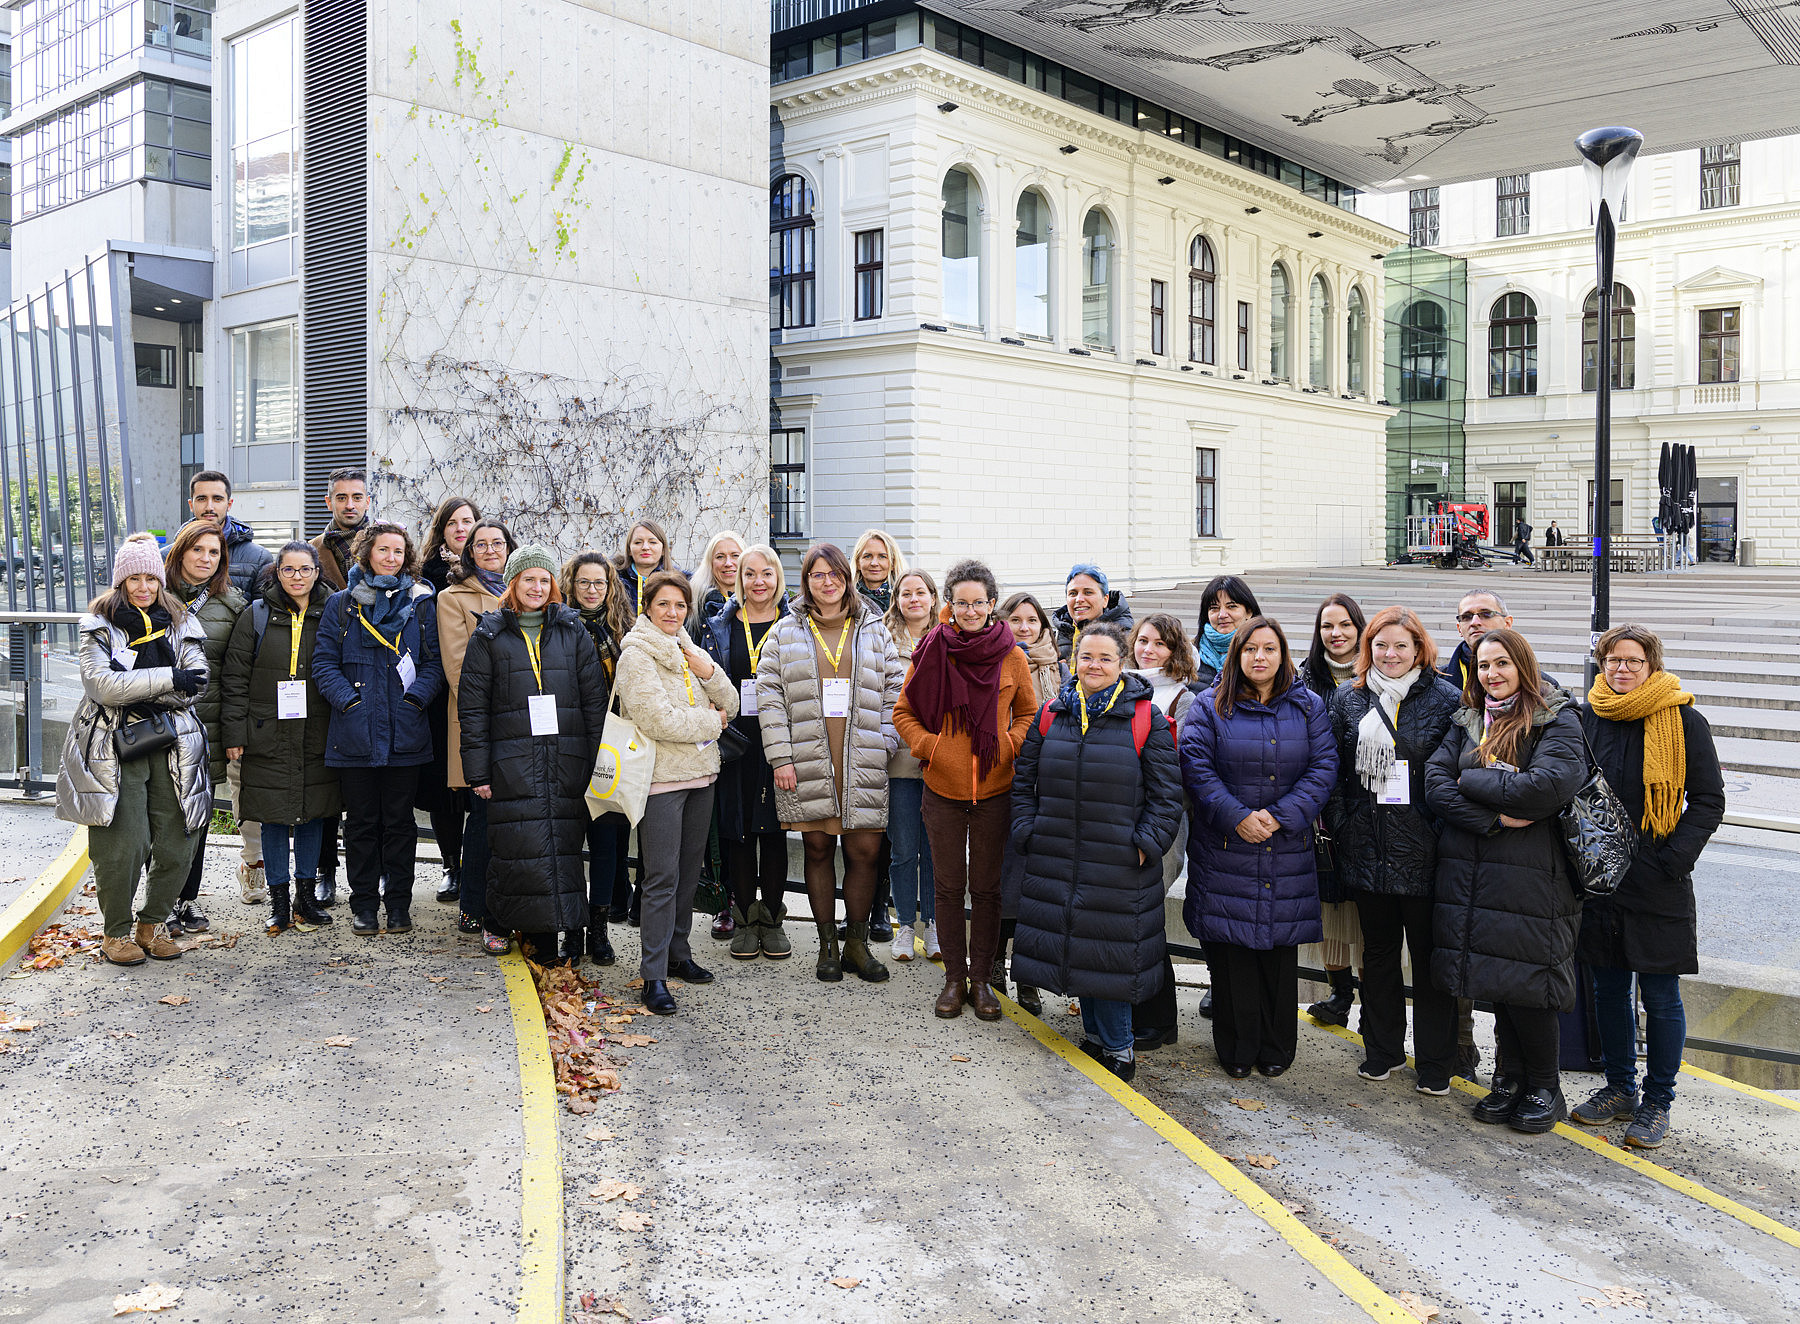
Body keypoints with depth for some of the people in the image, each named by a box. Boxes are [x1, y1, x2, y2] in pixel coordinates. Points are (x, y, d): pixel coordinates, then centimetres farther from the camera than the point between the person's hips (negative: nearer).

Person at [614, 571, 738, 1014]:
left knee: (689, 871, 13)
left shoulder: (688, 652, 14)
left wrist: (708, 672, -7)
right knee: (662, 877, -7)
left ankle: (677, 953, 27)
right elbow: (659, 720, -18)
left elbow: (729, 706, 11)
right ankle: (654, 976, -2)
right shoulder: (636, 655, -8)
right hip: (661, 777, -7)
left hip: (700, 776, 7)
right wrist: (711, 721, -6)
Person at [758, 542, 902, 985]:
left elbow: (892, 691, 11)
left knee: (864, 851, -1)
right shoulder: (786, 632, 7)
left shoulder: (874, 630, 10)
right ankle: (827, 944, 20)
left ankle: (857, 942, 16)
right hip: (808, 762, 0)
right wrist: (780, 757, -4)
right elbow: (769, 696, 3)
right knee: (818, 849, 7)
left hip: (863, 762, 0)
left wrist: (885, 746, 1)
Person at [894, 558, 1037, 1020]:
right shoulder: (931, 652, -3)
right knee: (949, 887, 9)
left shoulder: (1011, 657, -1)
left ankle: (981, 979, 21)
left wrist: (1007, 745, -6)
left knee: (987, 888, 8)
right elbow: (904, 713, 6)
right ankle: (954, 978, 22)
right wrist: (928, 746, -7)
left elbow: (1029, 713, 11)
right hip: (943, 790, 0)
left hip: (994, 790, 0)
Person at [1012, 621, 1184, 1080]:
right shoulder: (1050, 715, 8)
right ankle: (1096, 1034, 24)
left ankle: (1118, 1049, 11)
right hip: (1056, 858, 4)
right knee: (1073, 945, 9)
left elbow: (1166, 791, -2)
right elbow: (1025, 780, 14)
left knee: (1111, 950, -1)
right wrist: (1027, 832, 5)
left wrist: (1147, 843, -9)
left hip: (1120, 864, -4)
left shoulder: (1147, 719, -2)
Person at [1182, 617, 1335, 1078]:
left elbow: (1322, 768, 1)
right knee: (1231, 949, 0)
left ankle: (1276, 1048, 20)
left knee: (1280, 946, 6)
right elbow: (1196, 766, -5)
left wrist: (1281, 815, -11)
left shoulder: (1308, 707, 7)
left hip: (1286, 847, 1)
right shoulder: (1210, 706, 3)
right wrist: (1237, 816, -15)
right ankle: (1236, 1049, 13)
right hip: (1225, 847, -1)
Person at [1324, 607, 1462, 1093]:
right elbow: (1333, 772, 10)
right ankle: (1382, 1050, 28)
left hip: (1423, 851, -3)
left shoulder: (1446, 699, -3)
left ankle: (1436, 1062, 18)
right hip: (1368, 848, 3)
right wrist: (1340, 828, 2)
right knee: (1378, 951, 15)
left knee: (1429, 956, 5)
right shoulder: (1347, 700, 7)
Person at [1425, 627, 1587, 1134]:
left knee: (1526, 985, -1)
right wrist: (1495, 818, -15)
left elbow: (1547, 786, -20)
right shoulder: (1467, 722, 13)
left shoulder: (1556, 721, -4)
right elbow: (1435, 783, 0)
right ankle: (1510, 1078, 25)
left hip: (1531, 877, -5)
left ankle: (1545, 1088, 17)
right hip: (1471, 872, 5)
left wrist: (1470, 780, -9)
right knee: (1497, 983, 10)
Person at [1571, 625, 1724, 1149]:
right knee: (1608, 988, 12)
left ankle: (1658, 1101, 16)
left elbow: (1709, 800, -4)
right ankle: (1620, 1088, 27)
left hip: (1657, 887, -4)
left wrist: (1673, 859, -12)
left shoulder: (1683, 722, -5)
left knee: (1660, 996, 2)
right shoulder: (1587, 718, 6)